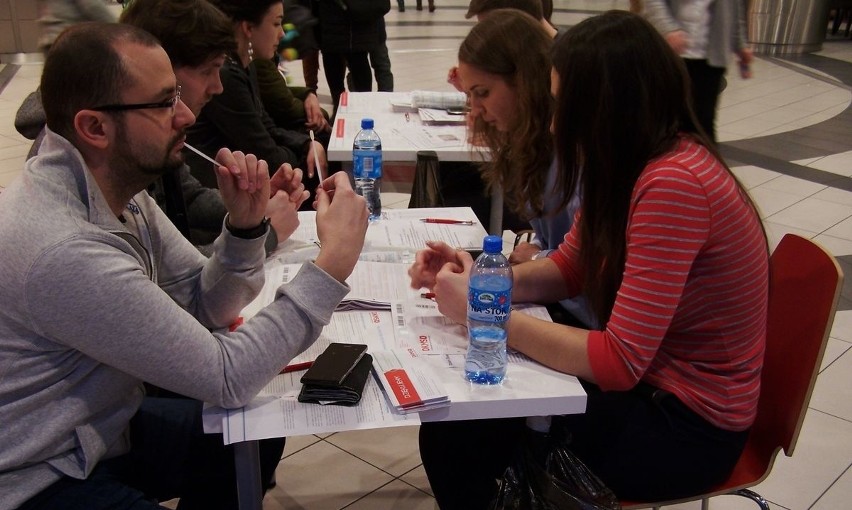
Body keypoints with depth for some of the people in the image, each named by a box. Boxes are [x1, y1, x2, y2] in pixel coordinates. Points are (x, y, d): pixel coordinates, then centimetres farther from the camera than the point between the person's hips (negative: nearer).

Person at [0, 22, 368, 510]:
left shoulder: (116, 189, -7)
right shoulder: (64, 250, -33)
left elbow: (205, 305, 1)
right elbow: (227, 376, -26)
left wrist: (246, 225, -16)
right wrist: (333, 263, -25)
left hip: (97, 425, 8)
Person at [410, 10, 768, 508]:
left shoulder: (673, 184, -29)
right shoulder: (632, 162, -1)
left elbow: (617, 363, -29)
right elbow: (568, 268, 7)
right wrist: (480, 278, -10)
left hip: (690, 424, -8)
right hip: (646, 377, 8)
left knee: (454, 435, -10)